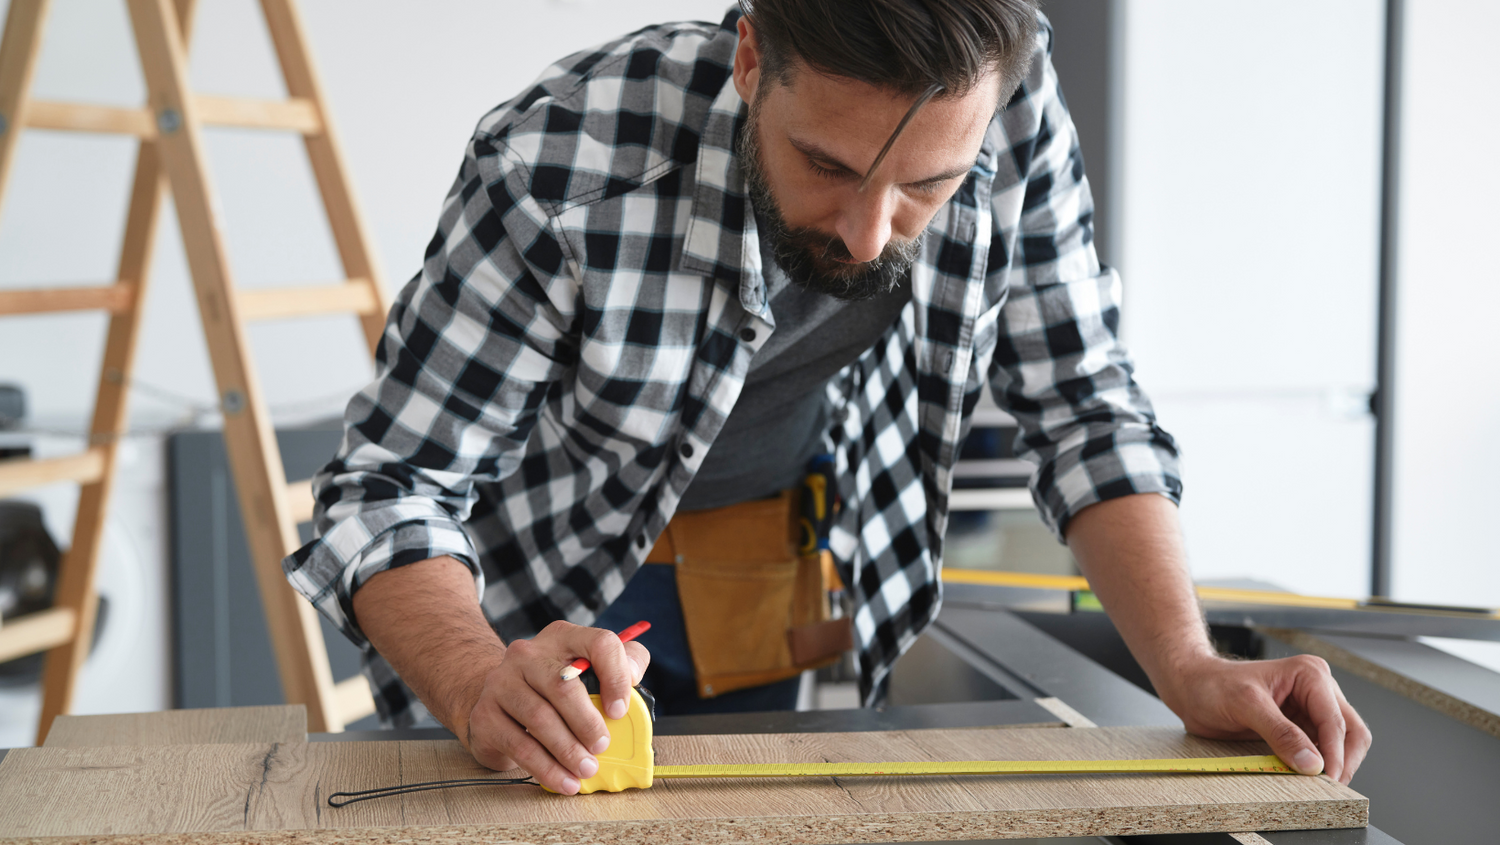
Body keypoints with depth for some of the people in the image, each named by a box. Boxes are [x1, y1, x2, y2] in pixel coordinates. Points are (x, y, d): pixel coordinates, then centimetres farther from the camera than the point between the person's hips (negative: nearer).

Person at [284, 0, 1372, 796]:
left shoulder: (1012, 107, -23)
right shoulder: (563, 168, -33)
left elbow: (1080, 405, -13)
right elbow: (393, 482, -27)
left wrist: (1189, 669, -25)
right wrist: (482, 688, -46)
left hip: (799, 575, 3)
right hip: (546, 594, -2)